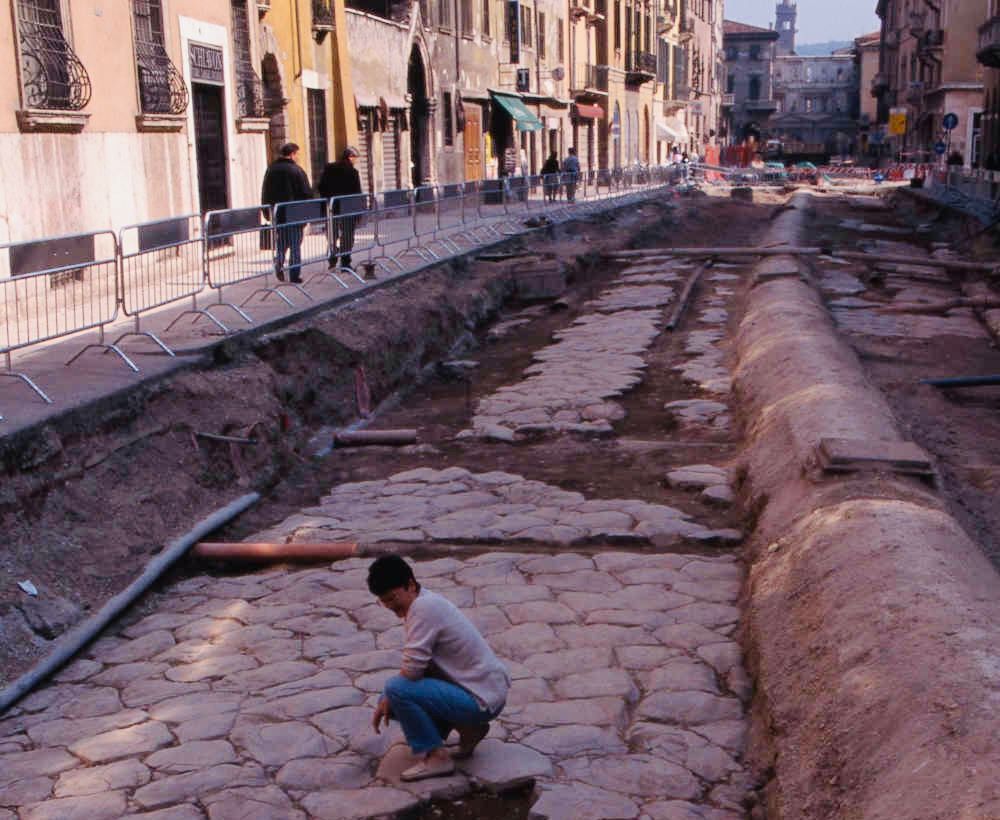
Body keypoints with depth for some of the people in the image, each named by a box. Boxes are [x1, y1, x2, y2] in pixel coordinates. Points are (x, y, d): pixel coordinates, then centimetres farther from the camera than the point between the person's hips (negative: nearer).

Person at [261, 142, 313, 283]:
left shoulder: (271, 169, 4)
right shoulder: (296, 170, -10)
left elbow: (265, 194, 9)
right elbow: (307, 193, -9)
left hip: (277, 214, 4)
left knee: (280, 244, 16)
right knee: (295, 245, 4)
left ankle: (278, 265, -4)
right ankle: (295, 275, 3)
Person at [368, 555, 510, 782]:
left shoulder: (424, 607, -22)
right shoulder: (427, 601, 7)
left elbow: (412, 670, -23)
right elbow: (416, 666, 13)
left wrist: (388, 698, -2)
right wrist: (386, 702, 3)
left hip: (482, 701, -10)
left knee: (397, 689, -19)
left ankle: (435, 757, -6)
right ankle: (468, 728, 16)